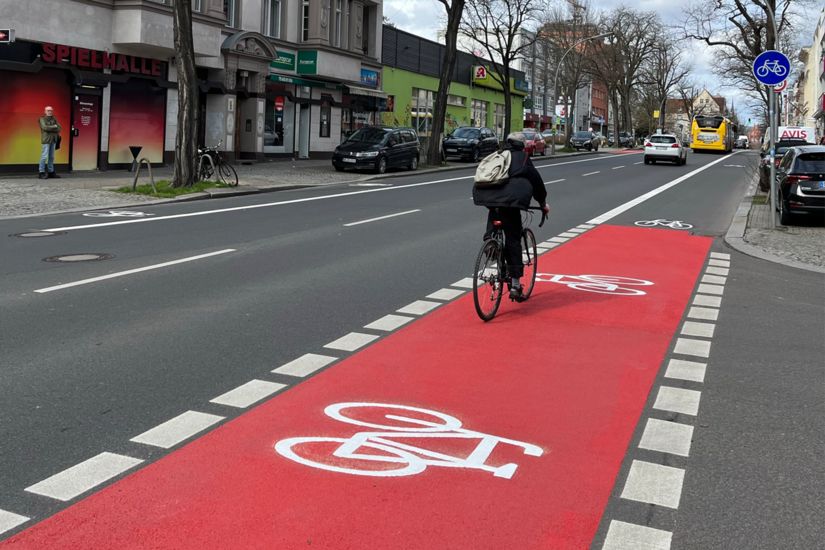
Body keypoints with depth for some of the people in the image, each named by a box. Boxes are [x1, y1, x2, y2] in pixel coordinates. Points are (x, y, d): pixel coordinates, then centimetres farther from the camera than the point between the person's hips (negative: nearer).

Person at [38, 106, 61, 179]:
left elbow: (59, 128, 4)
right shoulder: (42, 119, 0)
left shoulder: (54, 119, 15)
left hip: (53, 140, 6)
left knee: (51, 157, 8)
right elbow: (45, 127, -16)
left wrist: (50, 129, -10)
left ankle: (51, 172, 13)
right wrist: (54, 127, -6)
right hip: (46, 140, -6)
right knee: (44, 156, -9)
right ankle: (42, 173, -7)